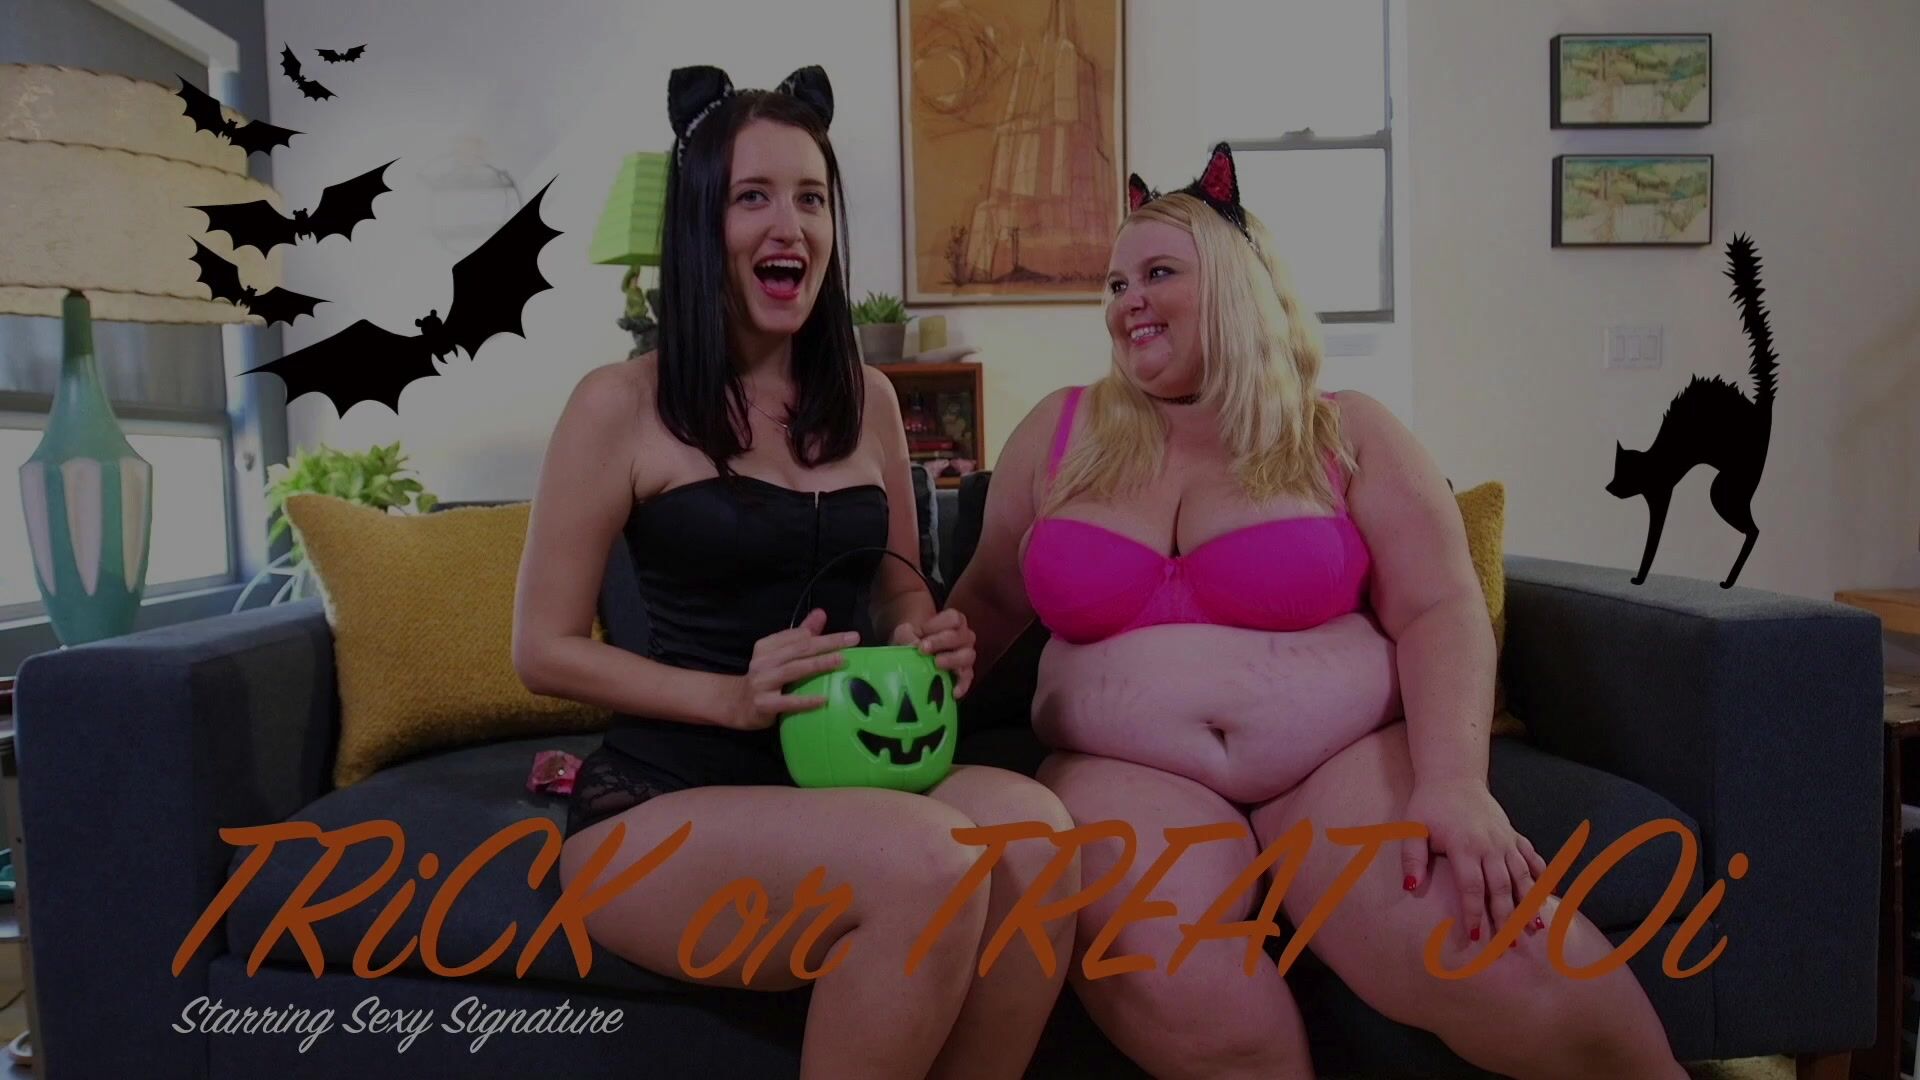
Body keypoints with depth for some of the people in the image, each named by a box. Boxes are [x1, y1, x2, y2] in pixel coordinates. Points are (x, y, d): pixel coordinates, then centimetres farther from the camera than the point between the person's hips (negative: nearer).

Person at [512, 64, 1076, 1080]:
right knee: (924, 858, -34)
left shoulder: (868, 398, 10)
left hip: (839, 778, 5)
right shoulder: (621, 403, -4)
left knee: (1030, 827, -29)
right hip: (662, 806, -4)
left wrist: (927, 637, -3)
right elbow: (543, 649, -2)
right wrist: (731, 695, -17)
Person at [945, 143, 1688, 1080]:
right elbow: (990, 599, 18)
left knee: (1494, 959, -26)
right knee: (1176, 1002, -33)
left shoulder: (1346, 433, 7)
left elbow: (1441, 614, -1)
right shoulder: (1060, 433, 11)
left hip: (1351, 761, 1)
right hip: (1127, 777, 0)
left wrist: (1453, 782, -17)